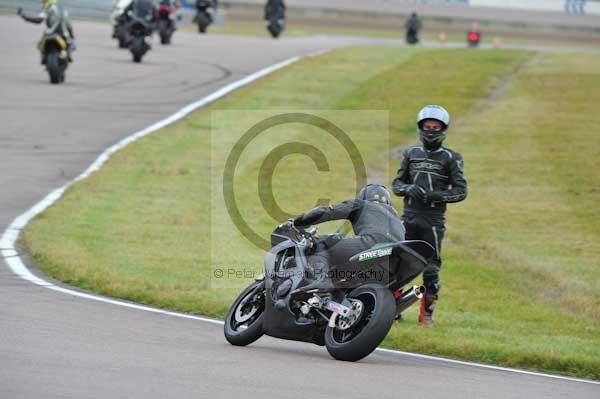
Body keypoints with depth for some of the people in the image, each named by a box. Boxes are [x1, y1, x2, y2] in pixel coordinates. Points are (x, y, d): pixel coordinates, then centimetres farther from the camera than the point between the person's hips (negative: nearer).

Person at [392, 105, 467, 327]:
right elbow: (396, 183, 16)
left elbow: (461, 191, 0)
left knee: (431, 269, -2)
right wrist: (408, 188, -7)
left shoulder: (451, 158, 4)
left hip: (433, 219, -3)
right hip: (409, 217, 3)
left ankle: (427, 314, 10)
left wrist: (438, 195, -16)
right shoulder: (411, 154, 15)